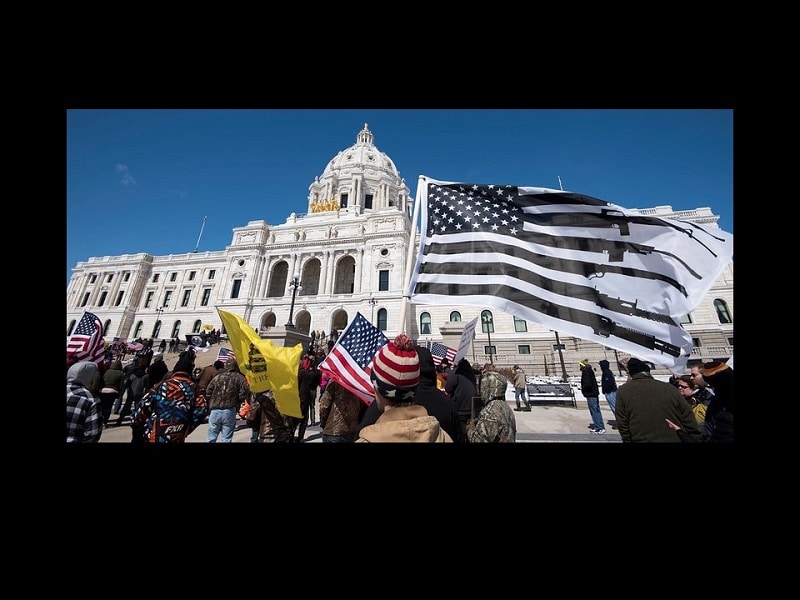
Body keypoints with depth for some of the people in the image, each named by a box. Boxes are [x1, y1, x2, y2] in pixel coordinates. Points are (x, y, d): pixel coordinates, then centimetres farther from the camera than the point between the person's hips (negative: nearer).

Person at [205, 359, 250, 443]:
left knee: (211, 438, 17)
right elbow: (244, 393, -12)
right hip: (229, 411, -3)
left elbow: (208, 393, 5)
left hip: (214, 411, 3)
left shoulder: (217, 377, 7)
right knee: (226, 439, 6)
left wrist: (211, 405, 19)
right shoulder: (239, 378, -2)